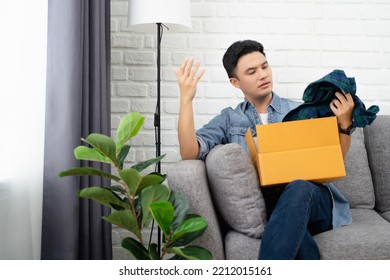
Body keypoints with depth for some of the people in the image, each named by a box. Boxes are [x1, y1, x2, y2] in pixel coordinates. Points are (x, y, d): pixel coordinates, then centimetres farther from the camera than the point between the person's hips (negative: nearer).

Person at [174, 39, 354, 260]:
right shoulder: (228, 119, 15)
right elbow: (189, 153, -2)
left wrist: (345, 124, -2)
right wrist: (186, 98, -7)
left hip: (314, 198, 2)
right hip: (266, 203, -1)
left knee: (298, 188, -35)